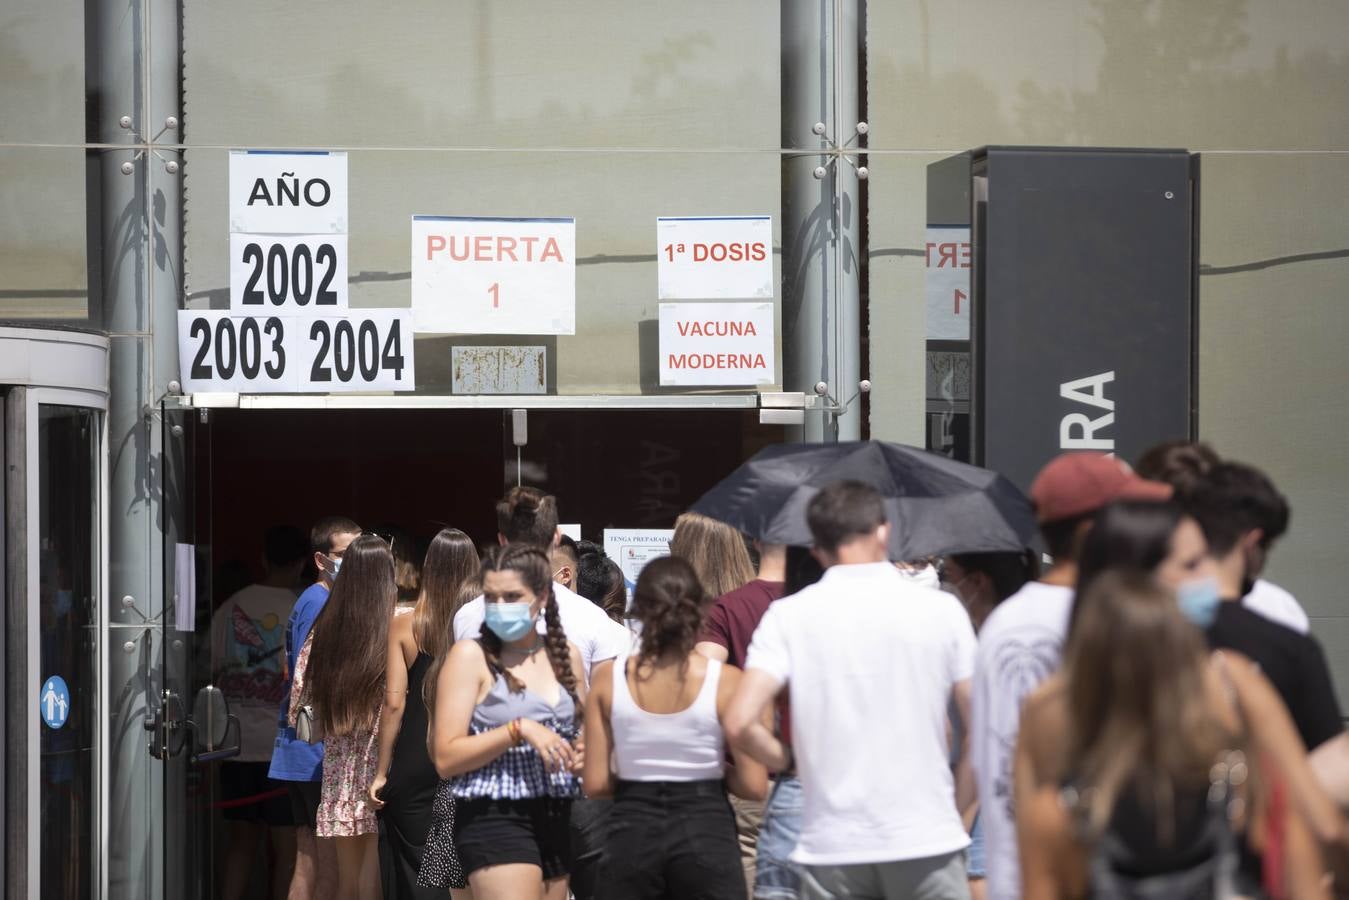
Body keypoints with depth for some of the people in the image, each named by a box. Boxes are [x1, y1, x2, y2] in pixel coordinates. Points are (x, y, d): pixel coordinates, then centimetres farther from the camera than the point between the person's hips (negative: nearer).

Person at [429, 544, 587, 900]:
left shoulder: (566, 656, 12)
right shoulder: (471, 656, -4)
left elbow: (584, 732, 29)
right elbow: (446, 757, -11)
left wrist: (582, 755, 6)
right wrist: (519, 730, -19)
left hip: (557, 818, 6)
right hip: (496, 819, -6)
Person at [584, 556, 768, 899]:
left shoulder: (608, 677, -3)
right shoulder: (726, 680, -7)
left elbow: (595, 783, -2)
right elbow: (754, 786, -8)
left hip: (632, 833, 2)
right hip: (706, 831, -2)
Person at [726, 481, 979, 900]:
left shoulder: (788, 617, -1)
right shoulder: (940, 610, 0)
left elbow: (740, 724, -11)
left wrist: (788, 759, 8)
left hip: (831, 848, 1)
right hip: (926, 839, -1)